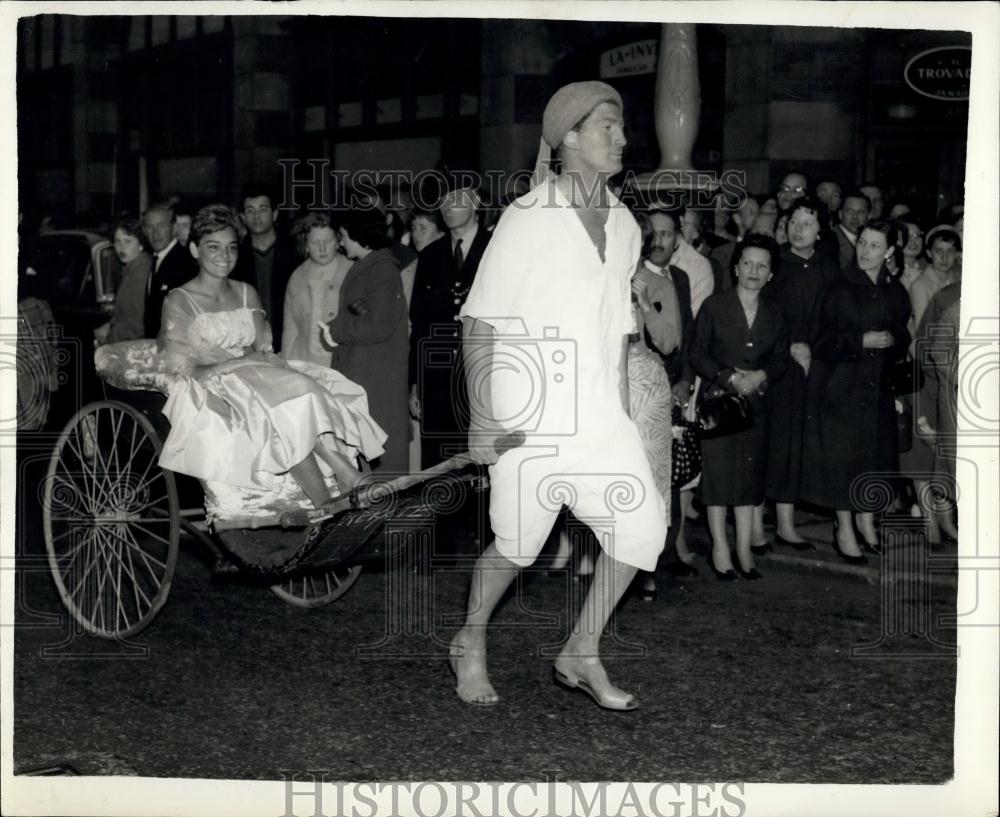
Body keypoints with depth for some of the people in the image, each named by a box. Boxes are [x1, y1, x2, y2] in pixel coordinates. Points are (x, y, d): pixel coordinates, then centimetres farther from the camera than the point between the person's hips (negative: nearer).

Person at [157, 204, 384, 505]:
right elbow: (182, 367, -6)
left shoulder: (247, 294, 16)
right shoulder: (179, 301, 0)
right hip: (213, 393, -5)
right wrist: (242, 360, -14)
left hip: (258, 379, 5)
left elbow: (263, 352, 11)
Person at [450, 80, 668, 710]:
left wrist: (623, 410, 16)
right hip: (528, 414, -5)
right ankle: (471, 645, 27)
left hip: (600, 414, 5)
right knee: (519, 544, 1)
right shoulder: (526, 219, -7)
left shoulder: (625, 225, 11)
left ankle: (583, 655, 10)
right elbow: (480, 322, -6)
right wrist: (482, 415, -10)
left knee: (642, 526, -6)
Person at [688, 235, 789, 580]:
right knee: (717, 471, -4)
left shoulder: (774, 314, 11)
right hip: (718, 398, -3)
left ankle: (744, 548, 9)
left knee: (750, 472, 3)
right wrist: (728, 378, -15)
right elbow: (697, 355, -3)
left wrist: (760, 376, -9)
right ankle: (720, 547, 3)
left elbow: (781, 360, 11)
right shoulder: (714, 306, 0)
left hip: (755, 402, 3)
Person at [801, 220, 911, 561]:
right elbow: (825, 344, -10)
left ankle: (866, 520, 28)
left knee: (876, 450, 9)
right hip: (842, 385, -4)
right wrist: (861, 340, -21)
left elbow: (903, 339, 12)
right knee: (842, 453, -1)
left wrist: (891, 340, -10)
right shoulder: (841, 289, -9)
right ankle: (845, 530, 10)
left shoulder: (895, 292, 5)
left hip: (878, 385, 4)